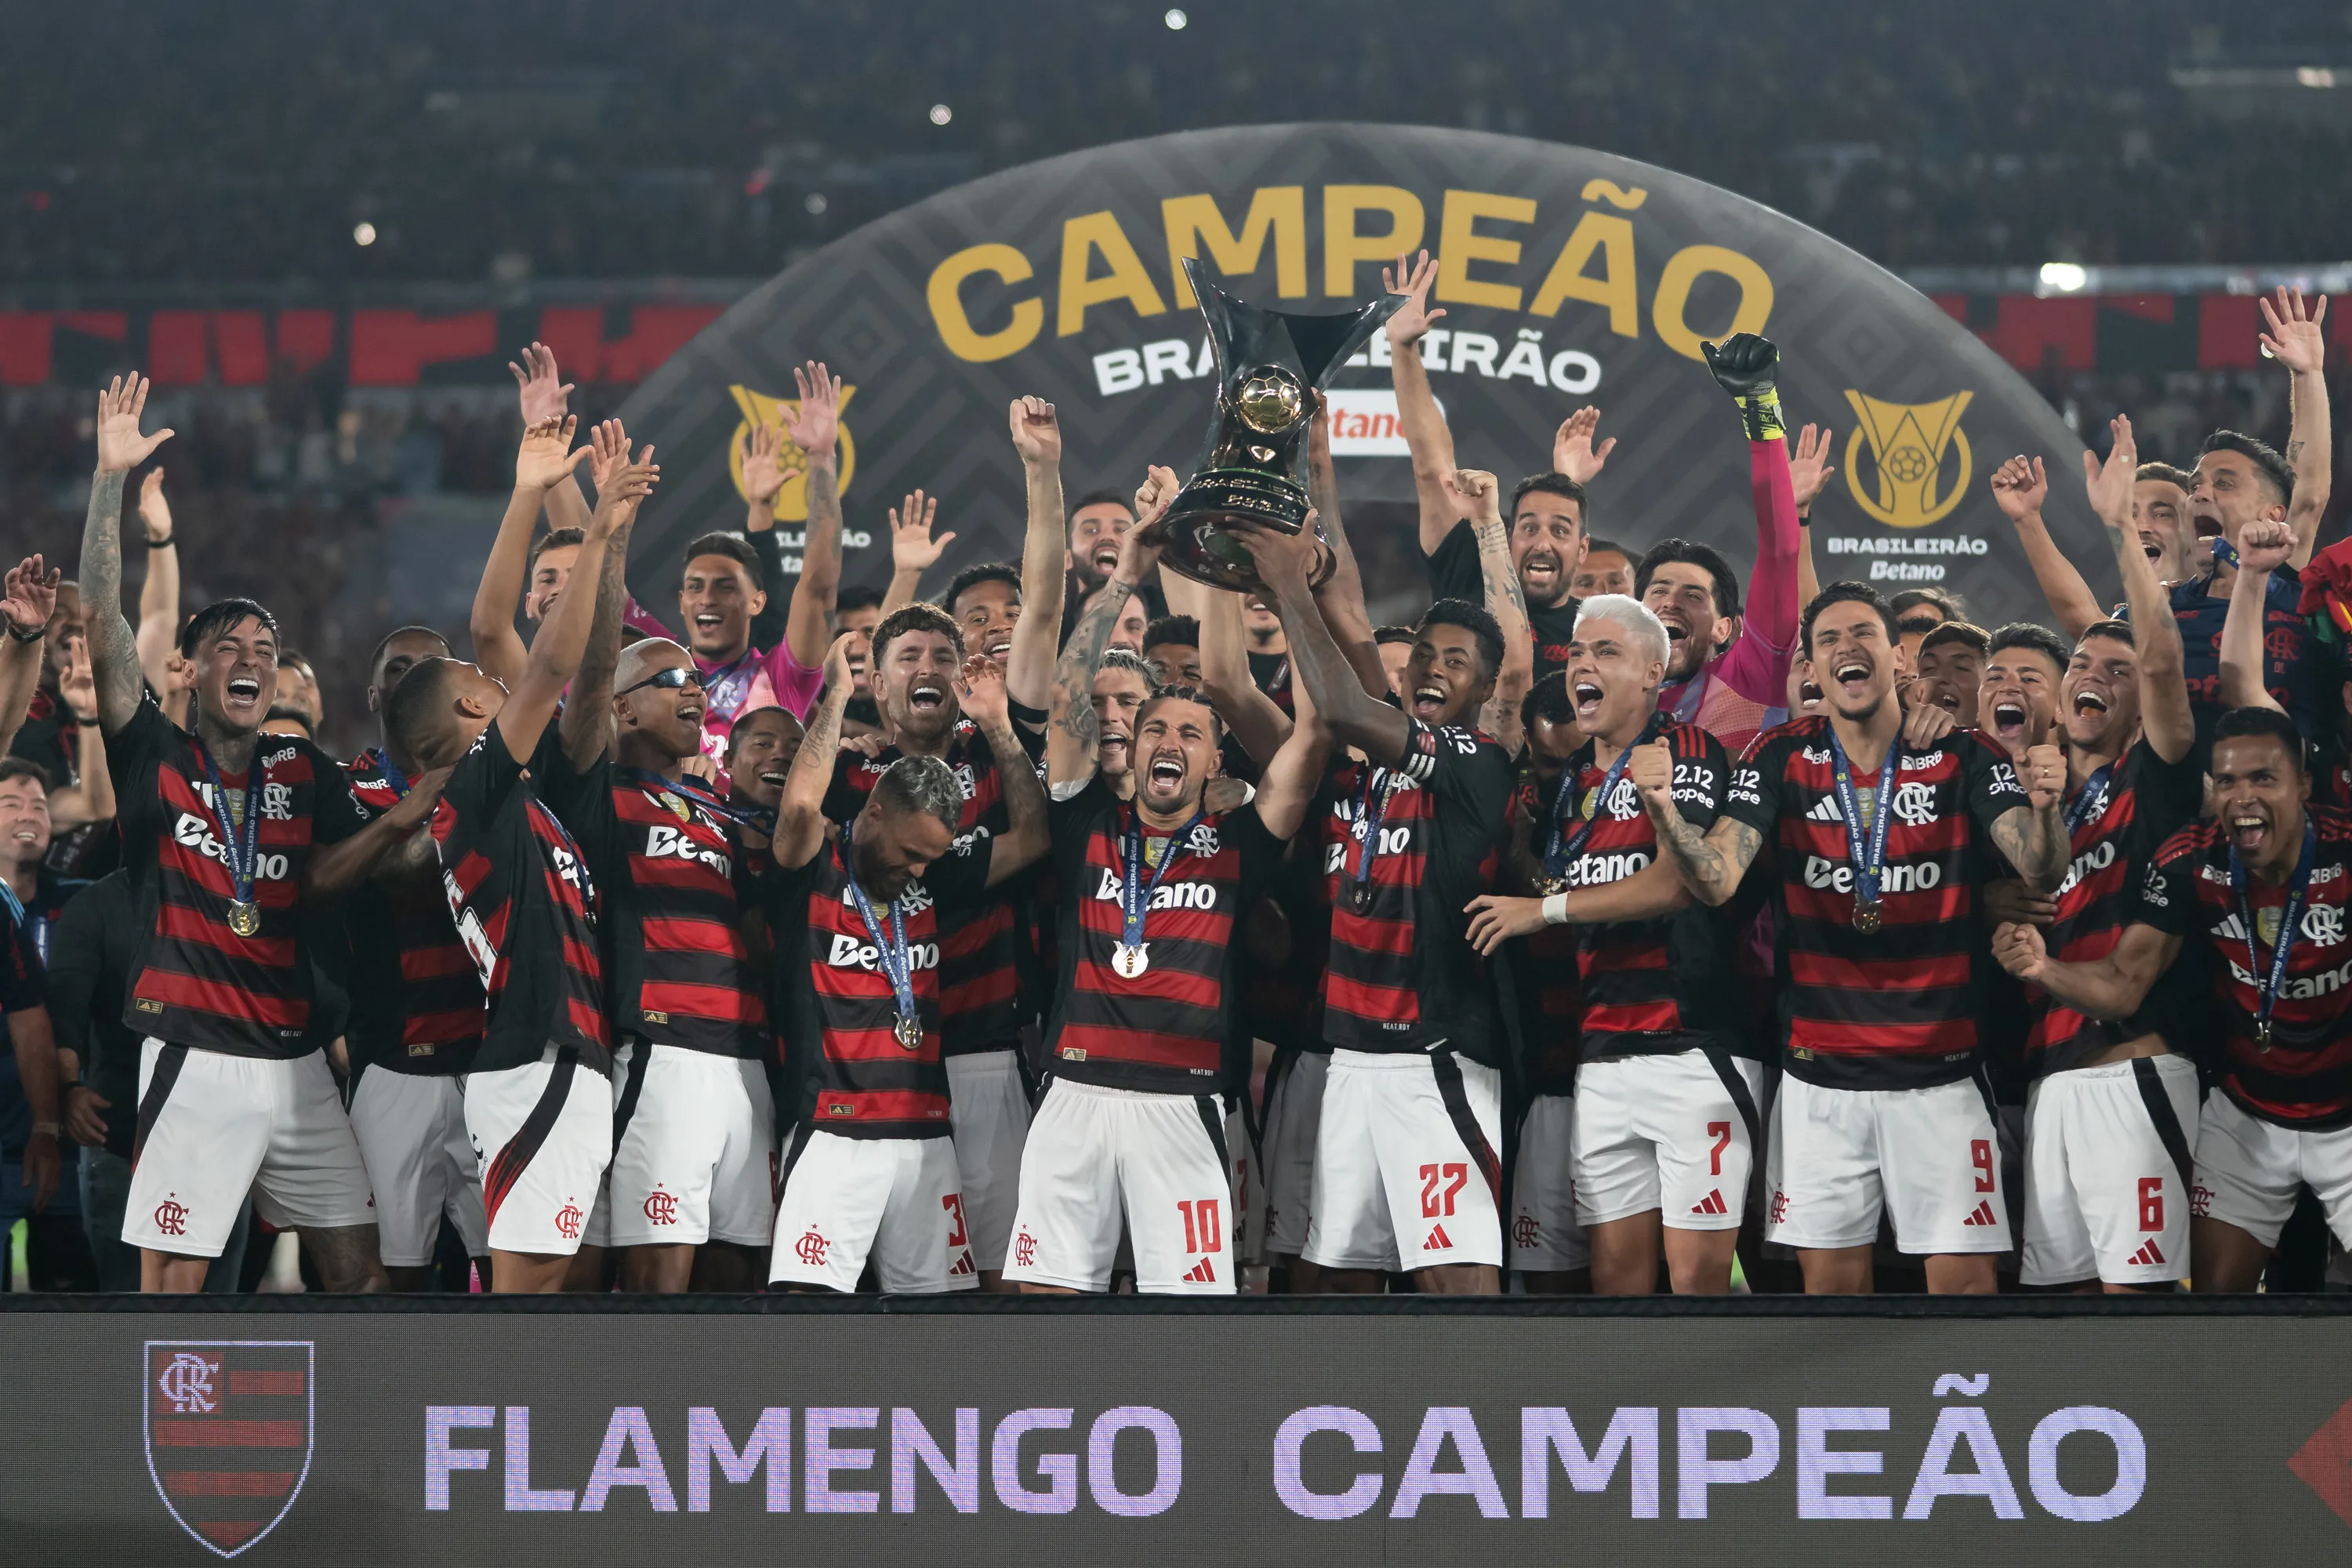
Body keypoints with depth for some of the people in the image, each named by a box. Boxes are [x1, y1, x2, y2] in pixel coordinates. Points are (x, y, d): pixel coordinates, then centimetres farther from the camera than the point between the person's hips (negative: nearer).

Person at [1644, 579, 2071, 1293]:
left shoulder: (1961, 758, -2)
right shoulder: (1781, 760, 0)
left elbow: (2042, 874, -11)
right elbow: (1715, 881, -10)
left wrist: (2043, 808, -34)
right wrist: (1664, 811, -31)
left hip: (1940, 1074, -1)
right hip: (1821, 1075, 1)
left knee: (1963, 1276, -5)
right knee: (1832, 1276, 5)